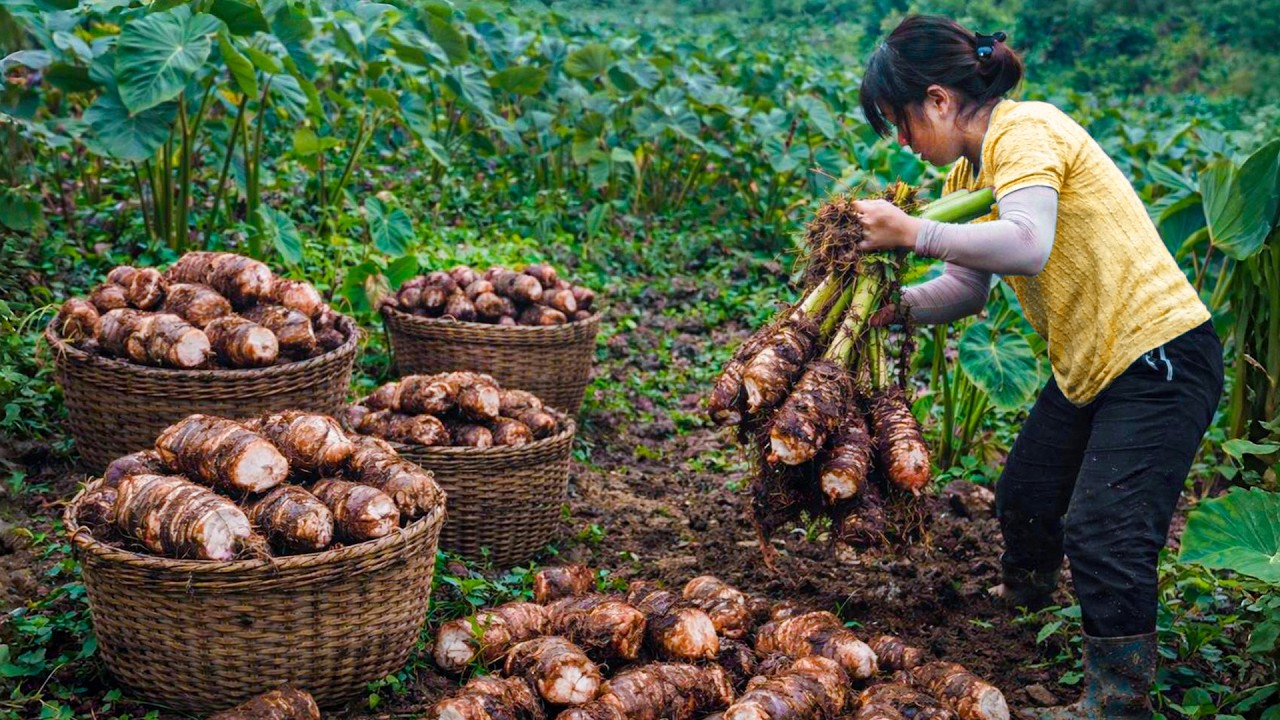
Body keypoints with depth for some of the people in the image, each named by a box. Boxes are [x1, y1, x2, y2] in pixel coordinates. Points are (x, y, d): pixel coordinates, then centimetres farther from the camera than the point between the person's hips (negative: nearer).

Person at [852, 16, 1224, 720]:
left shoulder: (1024, 130, -21)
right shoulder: (968, 168, 8)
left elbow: (1028, 245, -37)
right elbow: (969, 286, 5)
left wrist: (914, 233, -33)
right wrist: (901, 305, -13)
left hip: (1160, 354, -10)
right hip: (1088, 365, 10)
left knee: (1103, 532, -14)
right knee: (1025, 495, 21)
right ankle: (1022, 594, 49)